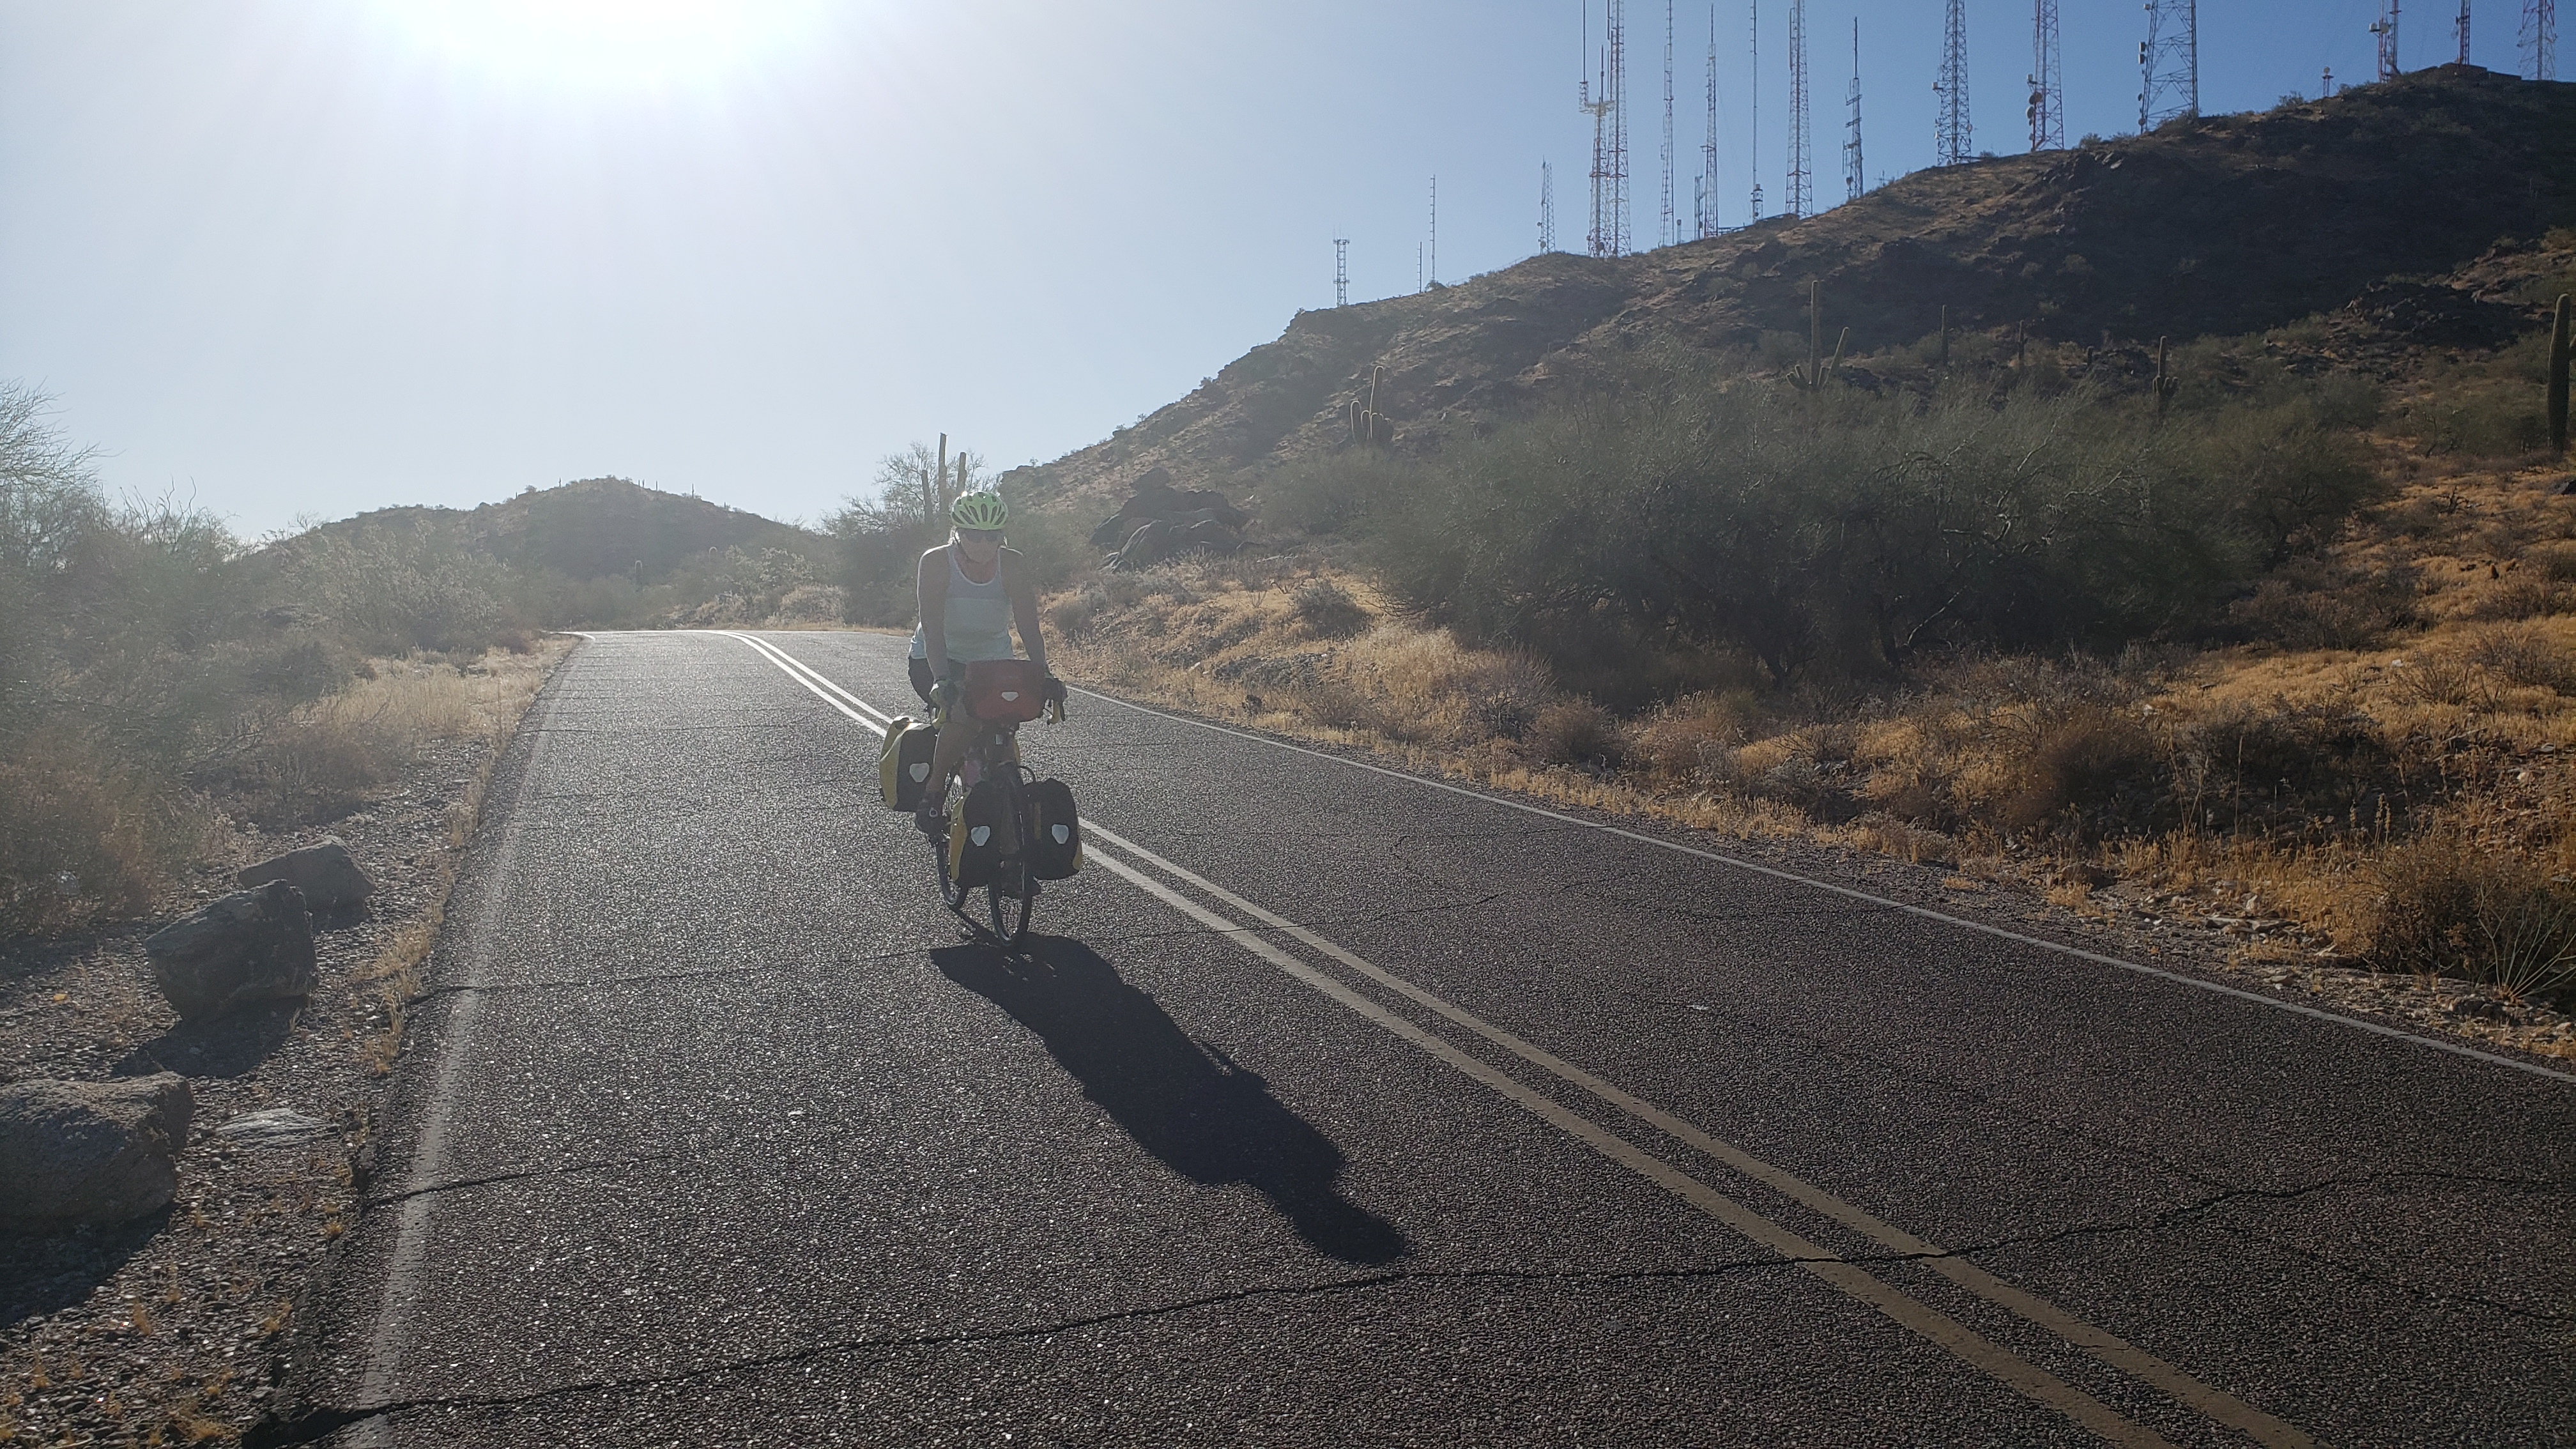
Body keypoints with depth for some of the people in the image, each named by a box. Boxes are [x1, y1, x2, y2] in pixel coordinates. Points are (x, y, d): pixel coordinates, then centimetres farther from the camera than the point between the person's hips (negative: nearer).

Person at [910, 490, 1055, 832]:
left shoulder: (1012, 565, -13)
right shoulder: (936, 562, -19)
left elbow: (1028, 625, -18)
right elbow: (933, 628, -27)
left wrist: (1043, 674, -33)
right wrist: (942, 679, -40)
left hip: (993, 659, 3)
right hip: (937, 659, -3)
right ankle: (934, 796, -13)